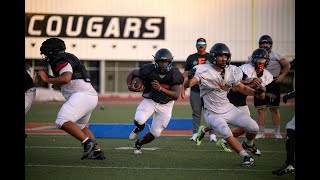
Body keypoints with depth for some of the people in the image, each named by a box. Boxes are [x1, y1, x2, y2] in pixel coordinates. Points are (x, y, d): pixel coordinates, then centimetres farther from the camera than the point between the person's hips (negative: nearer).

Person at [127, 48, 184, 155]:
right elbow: (132, 73, -3)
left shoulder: (174, 75, -21)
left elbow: (176, 96, -28)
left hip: (165, 106, 1)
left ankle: (139, 144, 34)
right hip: (150, 101, -1)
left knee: (155, 133, 2)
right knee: (139, 120, -28)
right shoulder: (149, 70, -21)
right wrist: (130, 85, -22)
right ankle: (138, 129, 12)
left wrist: (160, 89, -41)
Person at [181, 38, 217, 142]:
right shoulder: (191, 58, 12)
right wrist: (183, 89, 4)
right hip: (195, 91, 1)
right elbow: (186, 74, 12)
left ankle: (212, 134, 1)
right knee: (196, 113, 4)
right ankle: (195, 133, 9)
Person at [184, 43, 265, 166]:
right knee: (227, 134, -27)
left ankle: (248, 144, 34)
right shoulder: (204, 71, -18)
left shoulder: (231, 71, -2)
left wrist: (255, 92, -8)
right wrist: (190, 77, -51)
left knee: (254, 128, 1)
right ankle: (246, 157, -11)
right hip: (213, 113, -5)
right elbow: (187, 85, -29)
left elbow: (242, 88, 11)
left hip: (228, 109, 5)